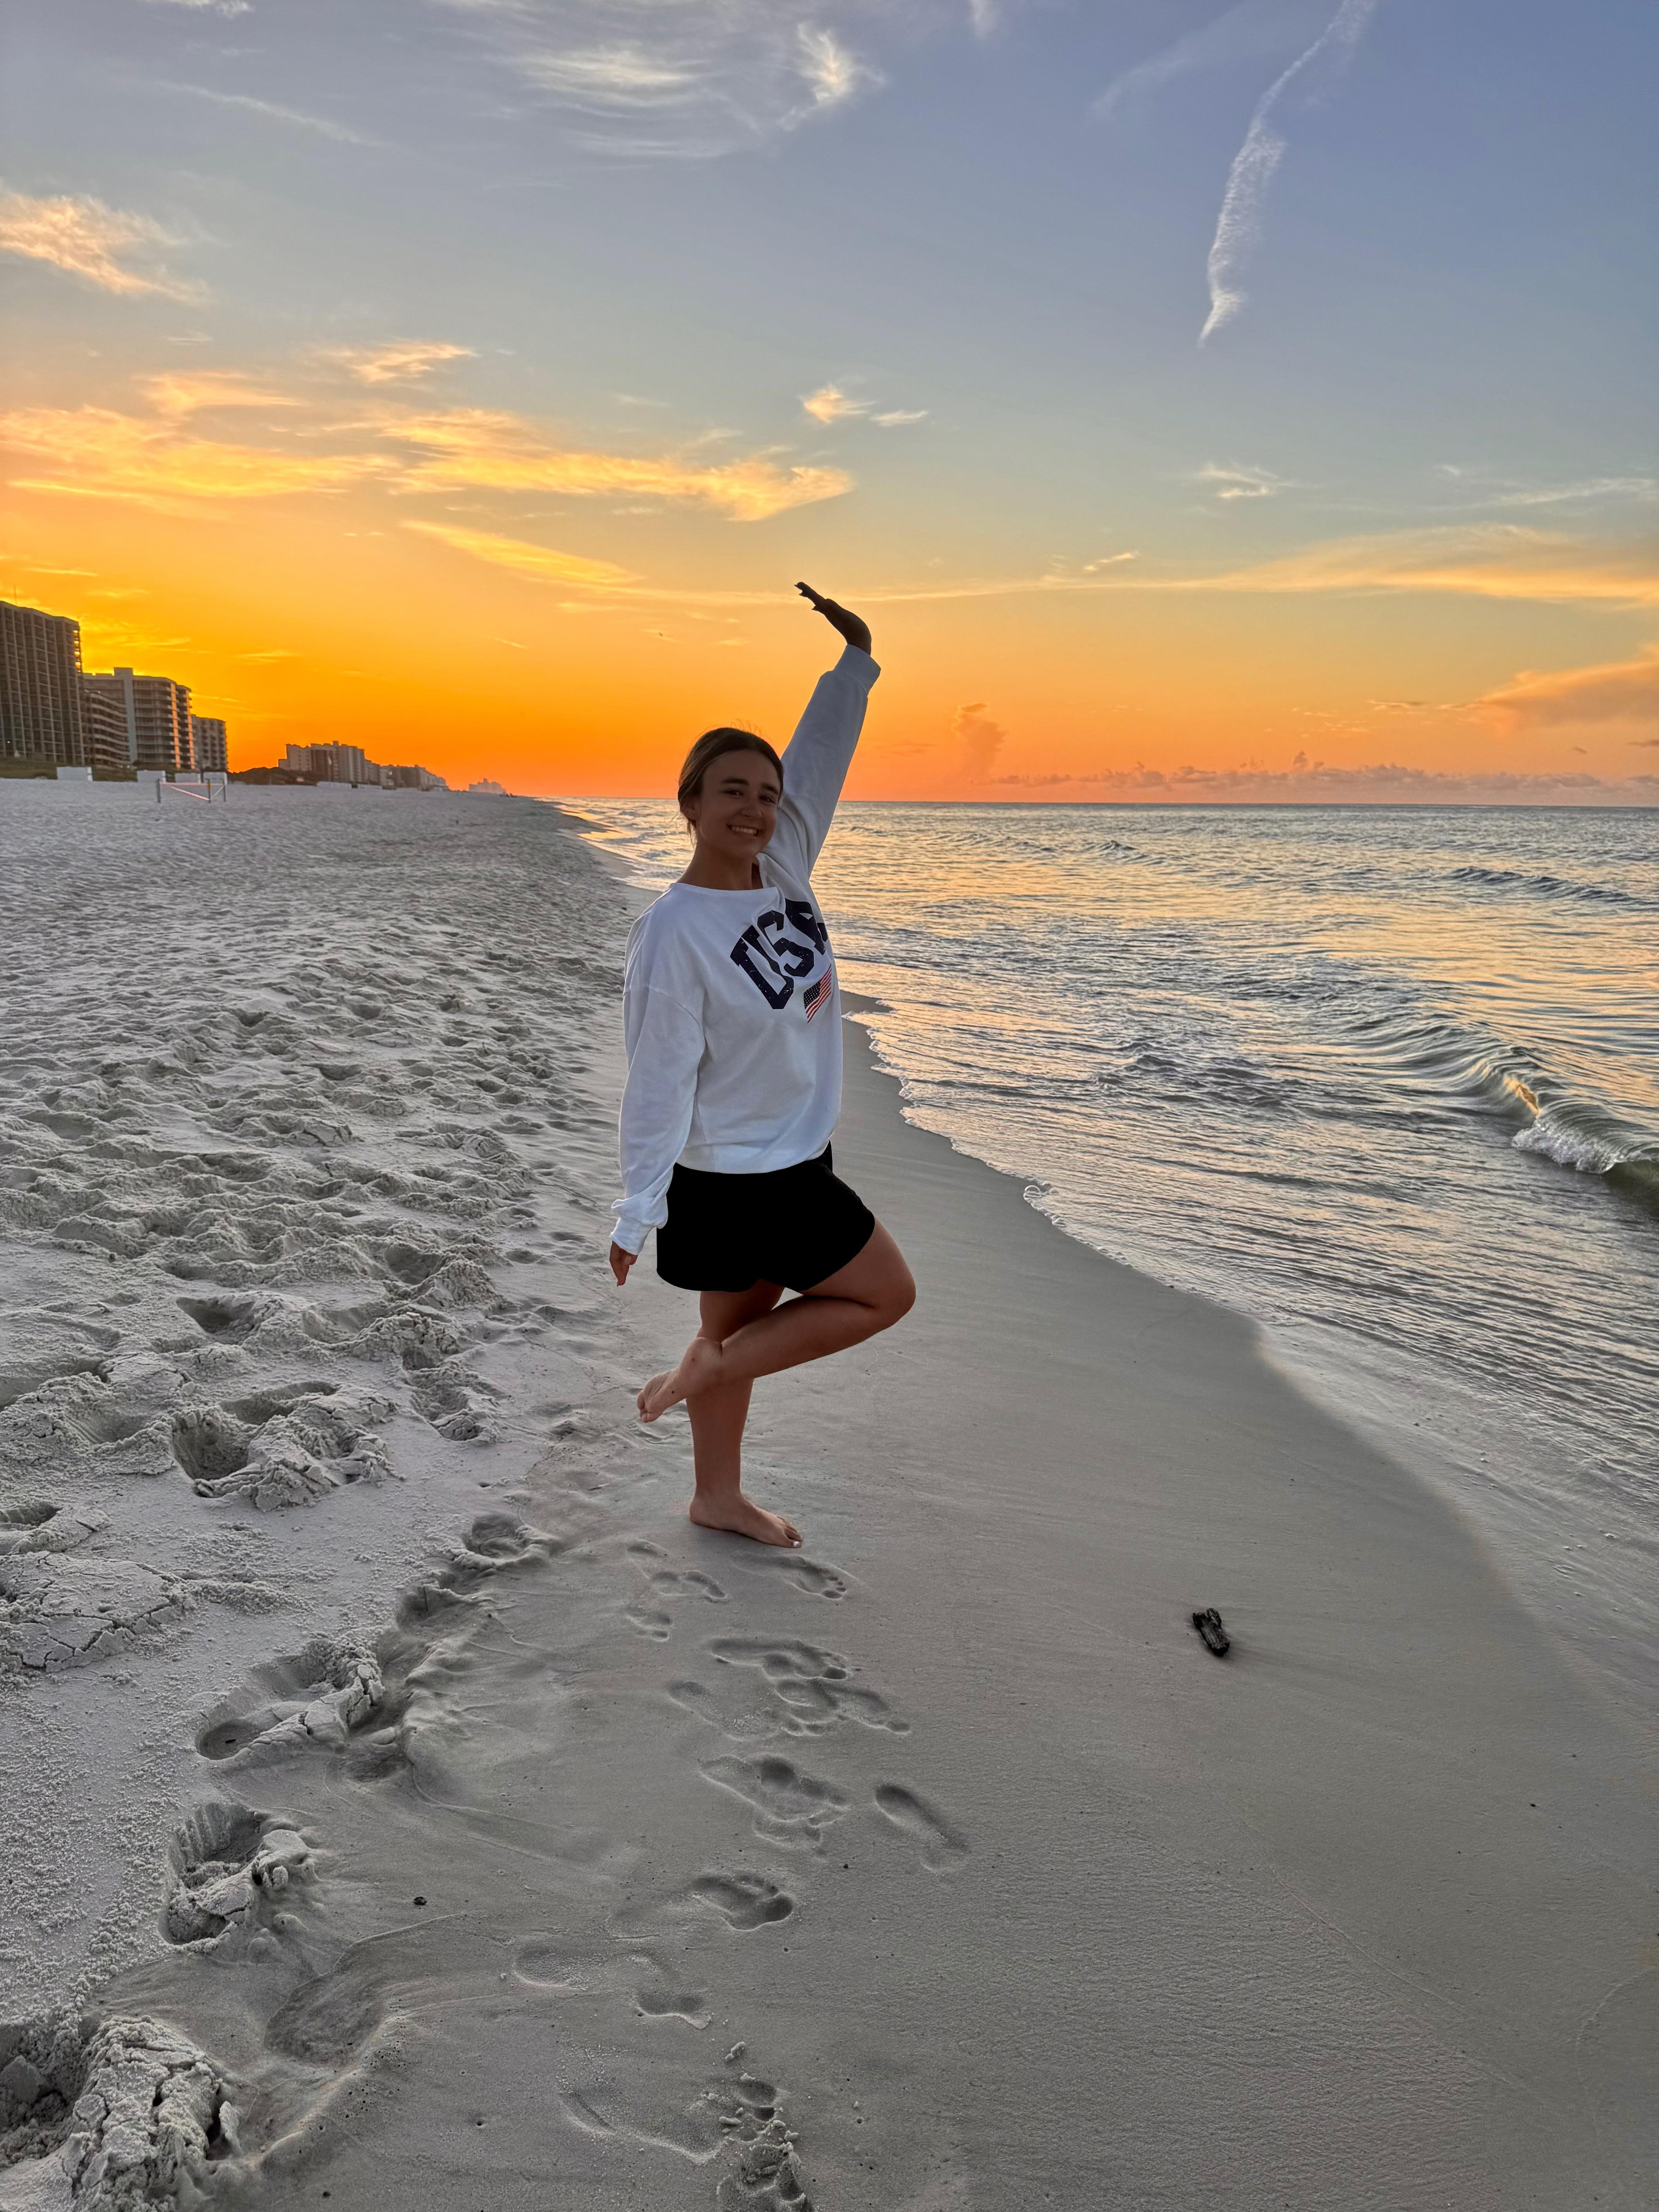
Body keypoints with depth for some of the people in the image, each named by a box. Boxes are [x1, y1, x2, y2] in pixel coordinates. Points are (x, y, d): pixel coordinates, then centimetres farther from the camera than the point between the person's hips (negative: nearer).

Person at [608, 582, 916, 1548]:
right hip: (737, 1180, -8)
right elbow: (659, 1080, -22)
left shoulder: (783, 867, -1)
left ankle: (719, 1496, 34)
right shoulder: (674, 933, -22)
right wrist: (638, 1214, -20)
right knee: (887, 1293, 4)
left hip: (794, 1158, 8)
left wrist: (858, 654, -4)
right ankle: (706, 1367, 7)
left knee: (742, 1321, 18)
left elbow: (827, 752, 5)